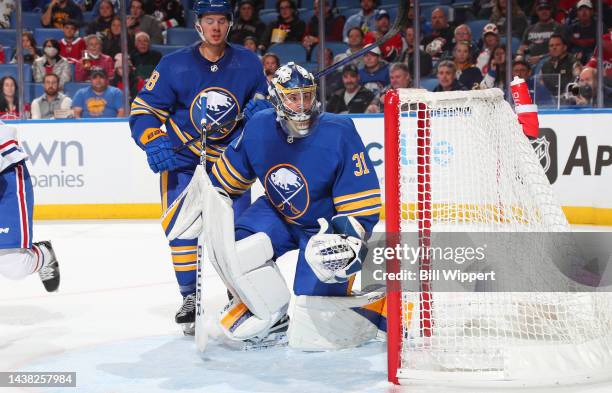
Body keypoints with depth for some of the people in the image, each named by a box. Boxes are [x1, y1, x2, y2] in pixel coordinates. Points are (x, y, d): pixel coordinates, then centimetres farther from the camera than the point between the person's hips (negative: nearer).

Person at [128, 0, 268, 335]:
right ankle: (190, 297, -2)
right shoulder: (174, 65, -10)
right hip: (182, 157, -1)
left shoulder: (248, 63, -4)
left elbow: (266, 96, 14)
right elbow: (143, 109, -7)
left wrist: (260, 107, -10)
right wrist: (154, 143, -24)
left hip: (230, 157, 1)